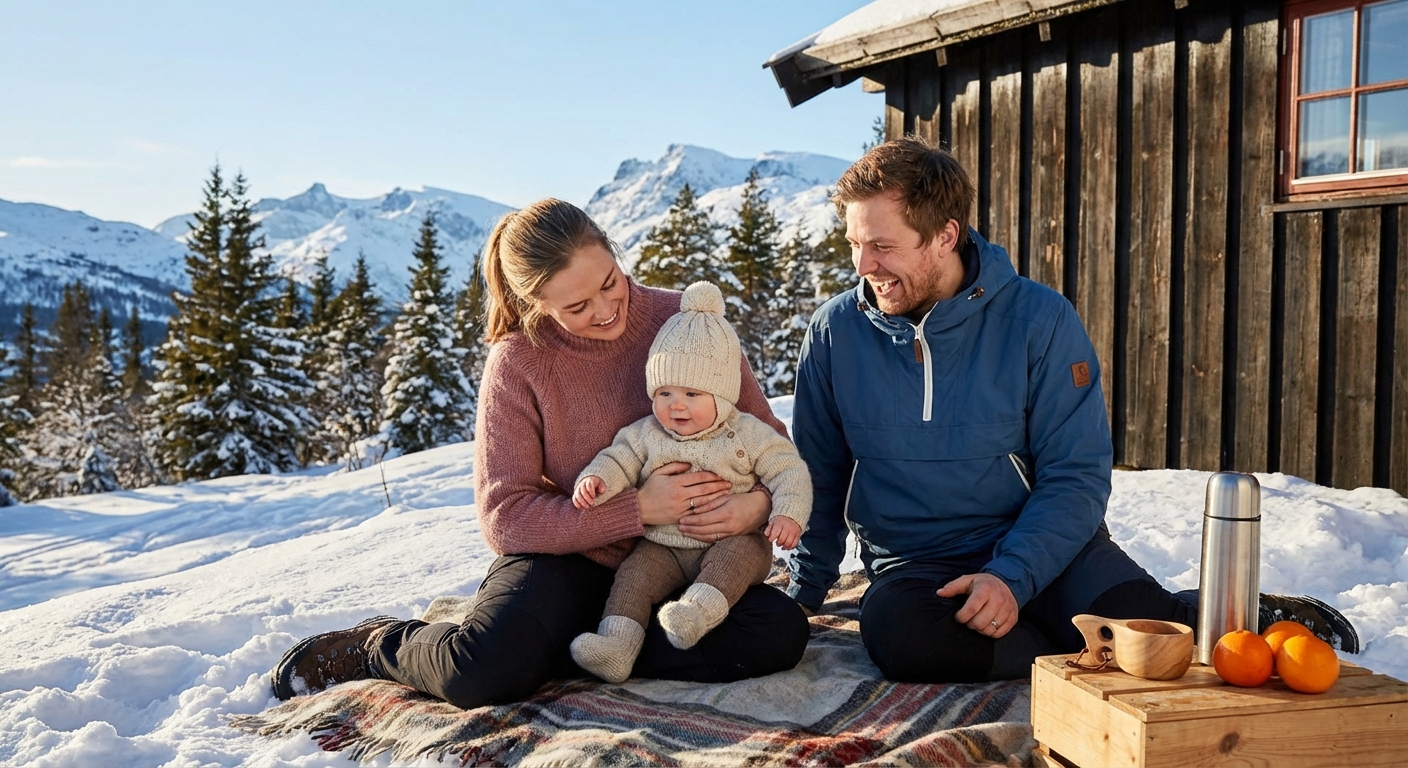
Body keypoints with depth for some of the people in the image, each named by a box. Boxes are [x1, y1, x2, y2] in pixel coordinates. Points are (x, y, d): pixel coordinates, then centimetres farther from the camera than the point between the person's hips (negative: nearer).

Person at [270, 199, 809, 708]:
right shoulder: (517, 364, -10)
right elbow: (505, 518, -13)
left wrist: (759, 503, -23)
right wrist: (639, 508, -22)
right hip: (567, 560, -2)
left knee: (782, 632, -25)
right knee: (484, 671, -32)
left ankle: (571, 652, -13)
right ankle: (377, 646, 4)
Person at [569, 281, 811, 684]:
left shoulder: (747, 434, -2)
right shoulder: (645, 434, 5)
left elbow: (788, 470, -3)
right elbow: (617, 460, 3)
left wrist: (789, 513, -20)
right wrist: (594, 479, -21)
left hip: (730, 541, -2)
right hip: (663, 547, 2)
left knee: (745, 550, -32)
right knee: (635, 572, -21)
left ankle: (698, 609, -50)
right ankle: (617, 645, -31)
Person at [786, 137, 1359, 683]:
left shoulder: (1039, 320, -7)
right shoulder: (835, 332, -1)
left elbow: (1076, 477, -8)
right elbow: (819, 477, 10)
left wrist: (1011, 575, -22)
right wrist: (804, 591, 6)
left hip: (1043, 547, -1)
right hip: (913, 568, 1)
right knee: (895, 630, -34)